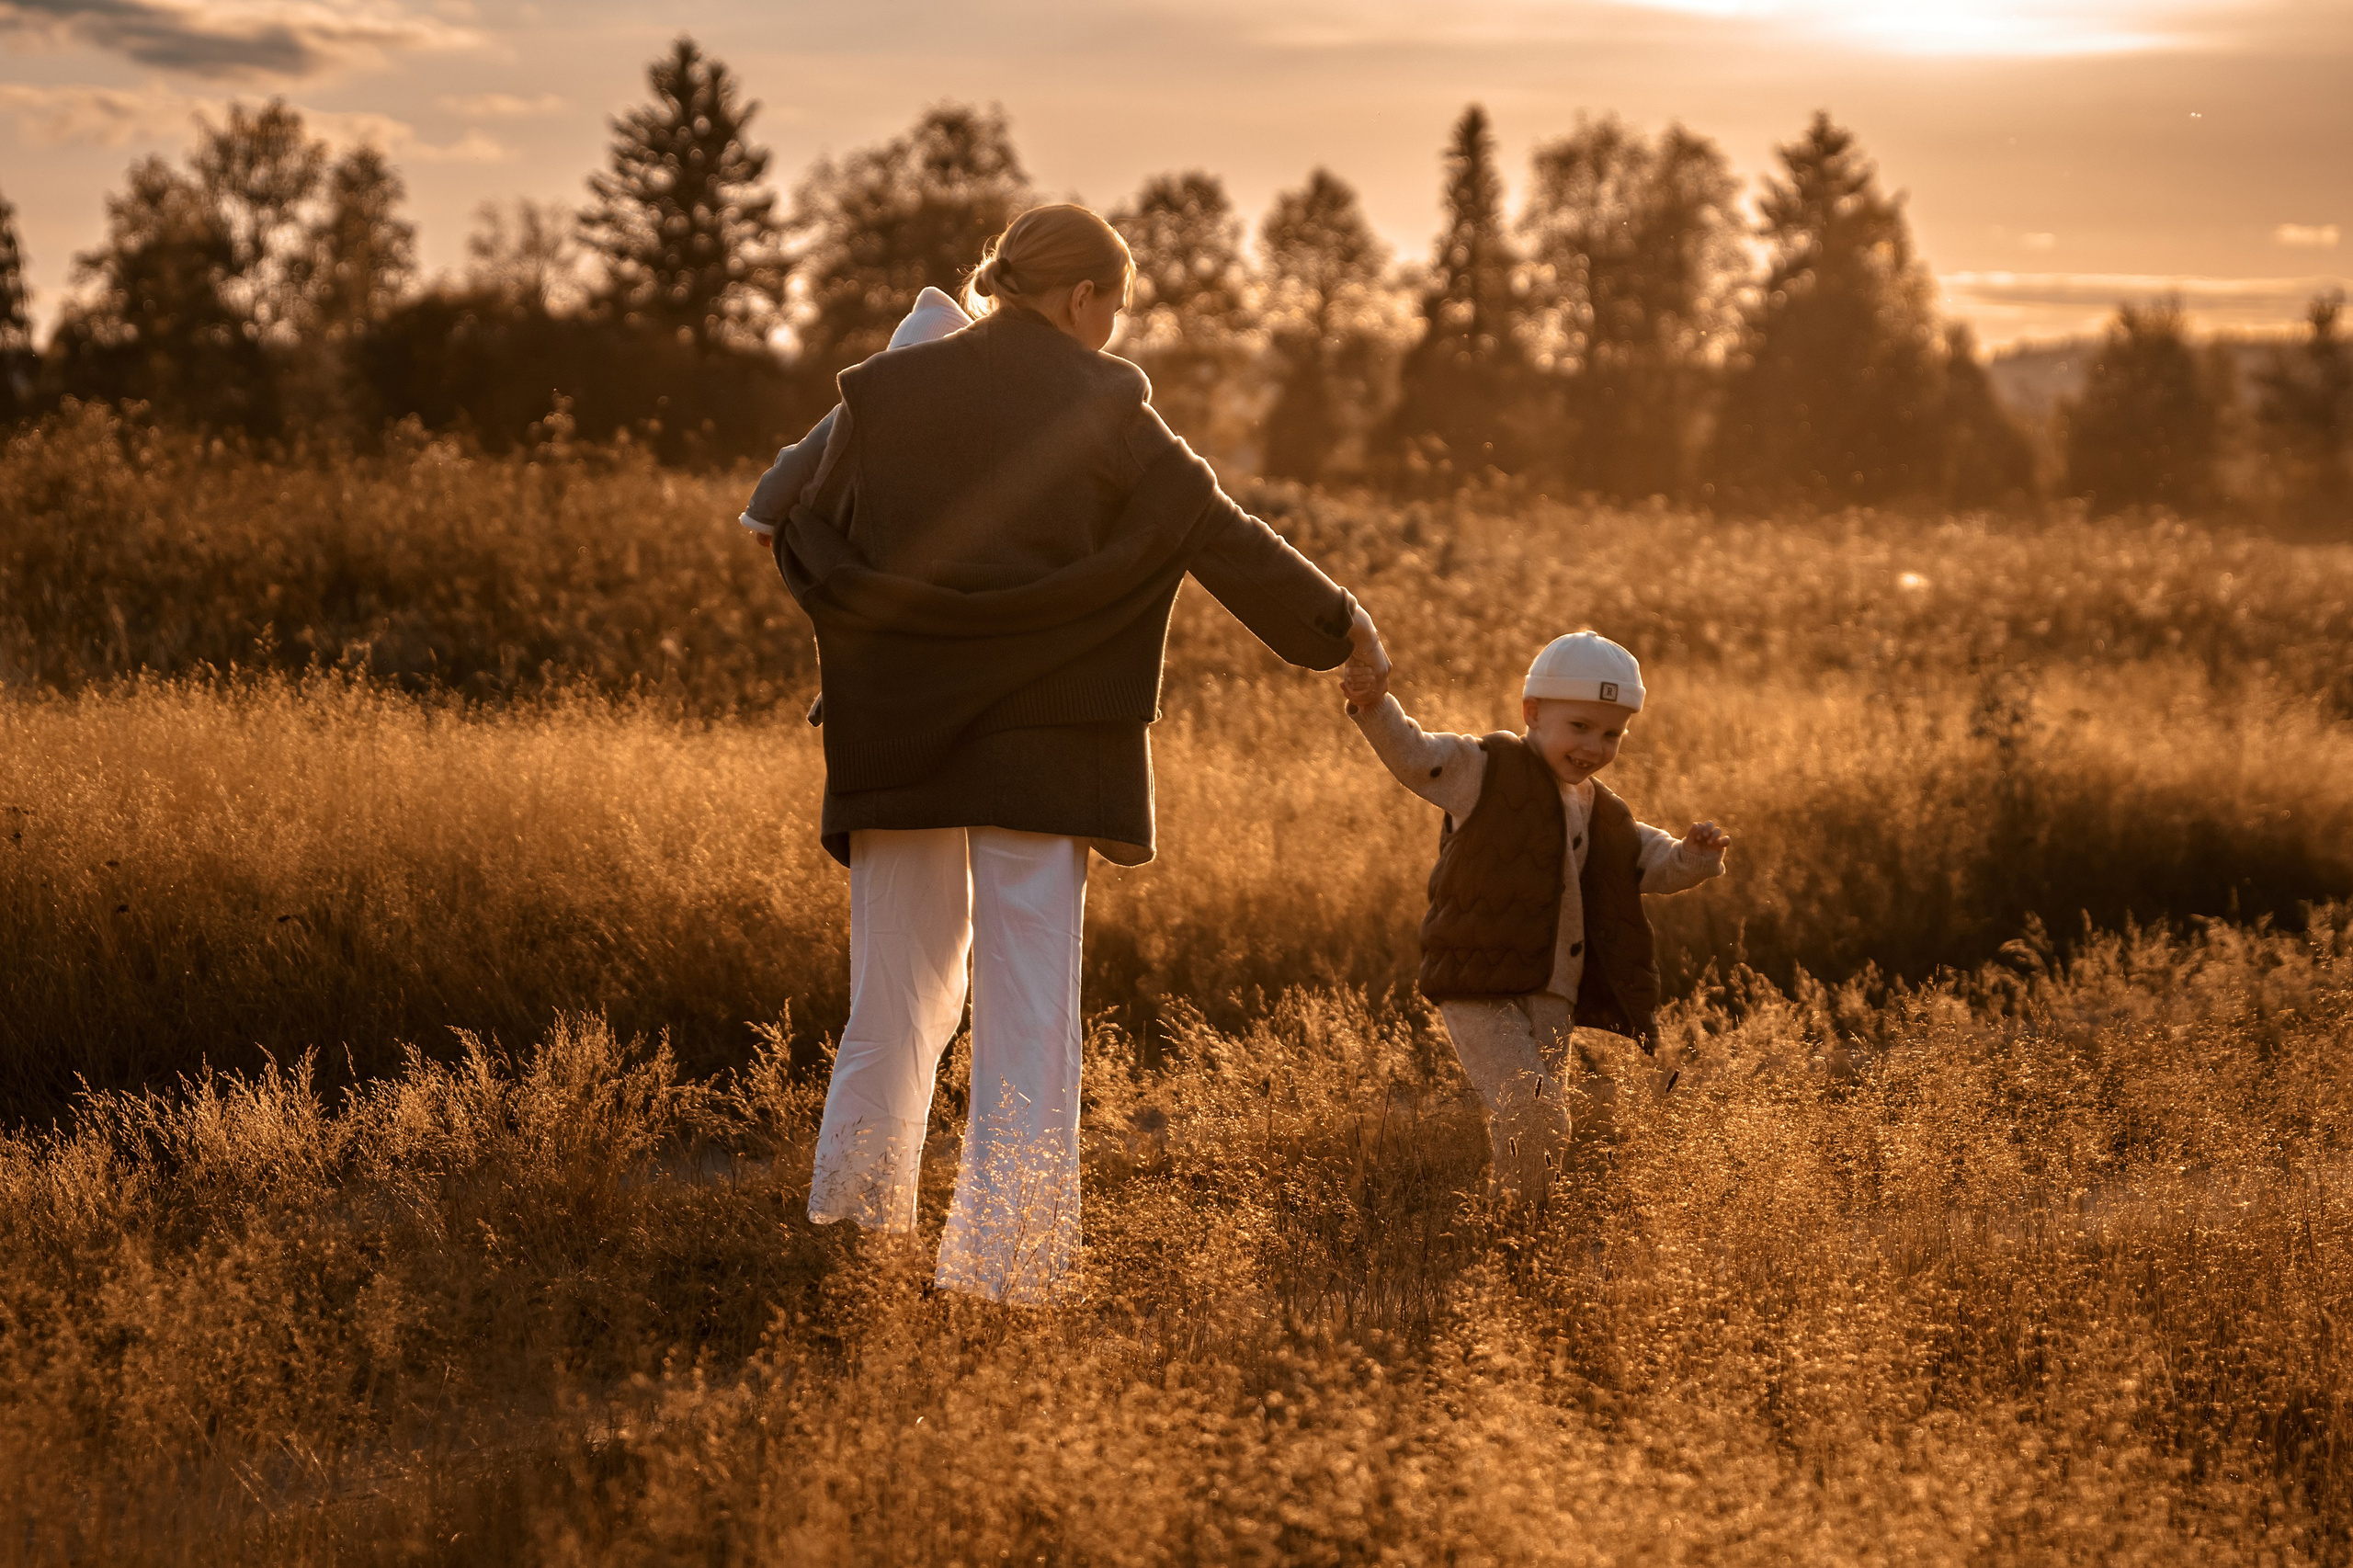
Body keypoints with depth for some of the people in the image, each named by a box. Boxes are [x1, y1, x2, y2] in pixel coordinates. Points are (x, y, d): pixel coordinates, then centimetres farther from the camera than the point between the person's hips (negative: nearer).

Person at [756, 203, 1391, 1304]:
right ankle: (1002, 1247, -3)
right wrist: (1340, 627, 9)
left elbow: (807, 544, 4)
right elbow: (1218, 534, -2)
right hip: (1041, 747, -3)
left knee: (899, 980, 15)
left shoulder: (882, 394, 3)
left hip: (896, 738, 3)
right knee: (1029, 1003, 1)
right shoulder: (1101, 407, -5)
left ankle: (852, 1219, 19)